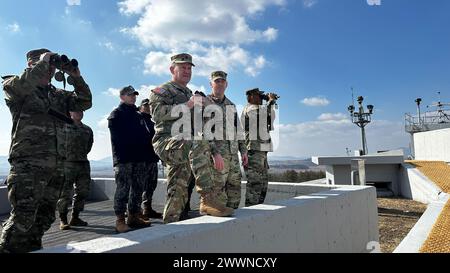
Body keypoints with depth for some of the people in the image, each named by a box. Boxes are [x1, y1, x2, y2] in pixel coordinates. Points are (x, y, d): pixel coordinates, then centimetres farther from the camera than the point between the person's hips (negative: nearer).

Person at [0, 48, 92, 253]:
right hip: (28, 164, -6)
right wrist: (44, 61, -7)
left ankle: (31, 248, 26)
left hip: (57, 167, 6)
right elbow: (22, 85, -18)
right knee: (23, 217, -11)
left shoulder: (58, 95, 21)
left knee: (44, 218, 13)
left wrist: (75, 76, 6)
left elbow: (85, 102, 14)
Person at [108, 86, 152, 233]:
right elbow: (117, 137, -8)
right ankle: (120, 220, -3)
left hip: (140, 157, 7)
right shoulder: (116, 114, 4)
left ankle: (133, 216, 17)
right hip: (123, 158, -7)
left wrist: (145, 154, 6)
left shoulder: (138, 116, 24)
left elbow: (145, 134, 19)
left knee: (138, 188, 8)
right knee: (123, 188, -8)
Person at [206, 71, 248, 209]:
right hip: (217, 151, -6)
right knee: (218, 188, -6)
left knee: (235, 185, 10)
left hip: (233, 152, 6)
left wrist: (243, 150, 16)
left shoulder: (232, 106, 20)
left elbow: (238, 130, 21)